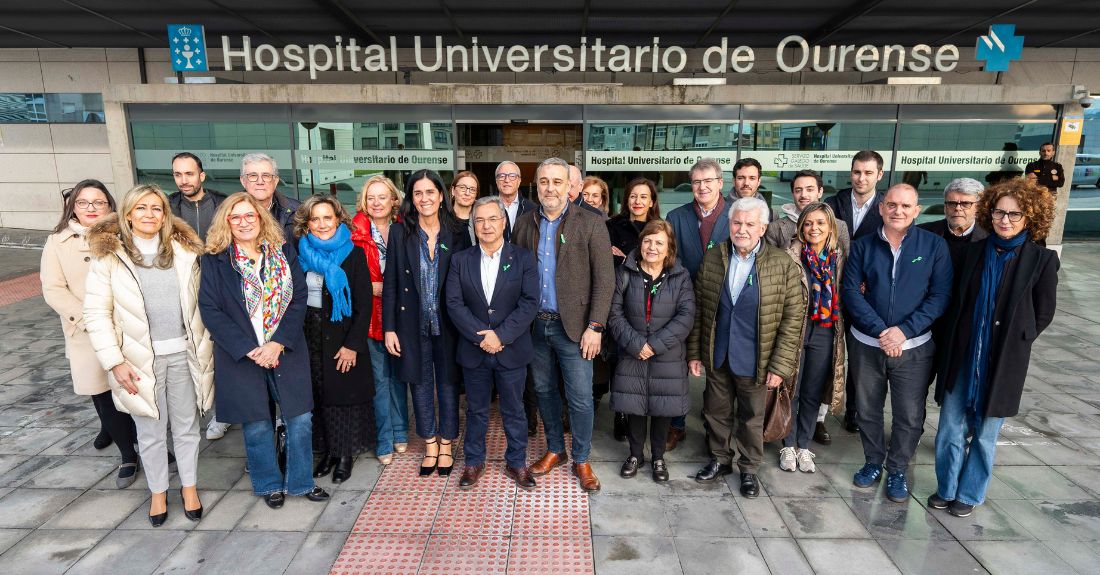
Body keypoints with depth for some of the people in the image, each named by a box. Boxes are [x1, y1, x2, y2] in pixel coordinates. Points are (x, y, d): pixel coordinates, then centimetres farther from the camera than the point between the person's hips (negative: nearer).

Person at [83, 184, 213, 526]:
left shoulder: (184, 251, 3)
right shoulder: (108, 255, -4)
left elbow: (199, 302, 6)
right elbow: (96, 313, -5)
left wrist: (204, 347, 2)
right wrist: (115, 362, -10)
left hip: (184, 353, 2)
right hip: (140, 358, -1)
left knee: (187, 426, 13)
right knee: (151, 431, 12)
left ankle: (189, 486, 30)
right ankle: (158, 490, 32)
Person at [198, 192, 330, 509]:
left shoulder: (284, 252, 1)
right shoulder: (215, 260, -3)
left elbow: (299, 298, -3)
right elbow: (210, 309, -8)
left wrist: (279, 343, -14)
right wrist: (249, 349, -15)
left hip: (286, 350, 2)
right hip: (241, 355, -1)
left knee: (300, 418, 5)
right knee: (257, 424, 9)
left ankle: (301, 480, 25)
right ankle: (269, 484, 31)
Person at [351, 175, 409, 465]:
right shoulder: (356, 232, -5)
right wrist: (372, 287, -17)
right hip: (371, 314, -2)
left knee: (399, 374, 13)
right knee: (380, 378, 4)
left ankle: (400, 433, 29)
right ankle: (384, 441, 17)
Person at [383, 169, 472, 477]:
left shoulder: (457, 234, -2)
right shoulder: (399, 233, -2)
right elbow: (390, 284, -2)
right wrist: (389, 328, -5)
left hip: (448, 324, 0)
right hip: (413, 324, 1)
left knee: (448, 384, 10)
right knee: (421, 385, 12)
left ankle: (446, 445, 28)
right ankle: (430, 445, 30)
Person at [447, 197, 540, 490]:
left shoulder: (523, 258, -2)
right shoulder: (460, 260, 3)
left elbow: (530, 303, -10)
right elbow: (454, 303, -5)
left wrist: (501, 335, -18)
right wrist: (481, 337, -15)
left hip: (511, 350, -1)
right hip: (473, 350, 1)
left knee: (514, 411, 11)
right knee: (476, 410, 15)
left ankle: (516, 463, 29)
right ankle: (474, 462, 33)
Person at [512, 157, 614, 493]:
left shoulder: (590, 224, -6)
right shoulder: (524, 224, 6)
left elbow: (604, 280, -8)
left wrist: (594, 327, -13)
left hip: (573, 326, -4)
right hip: (535, 325, 4)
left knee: (580, 398, 3)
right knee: (544, 390, 16)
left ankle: (581, 460, 24)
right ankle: (555, 450, 36)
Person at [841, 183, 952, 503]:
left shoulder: (934, 246, -3)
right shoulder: (863, 246, 0)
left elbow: (940, 296, -7)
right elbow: (850, 291, -7)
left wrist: (904, 330, -17)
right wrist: (881, 331, -17)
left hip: (914, 347, -1)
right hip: (866, 345, 1)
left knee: (910, 417, 8)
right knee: (867, 410, 14)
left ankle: (897, 470, 28)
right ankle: (873, 462, 34)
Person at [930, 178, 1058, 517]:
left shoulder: (1042, 260, -6)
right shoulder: (975, 251, 3)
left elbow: (1043, 314, 1)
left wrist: (1012, 343, 1)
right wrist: (952, 344, 4)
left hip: (1003, 362, -2)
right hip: (962, 356, 2)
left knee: (984, 434, 11)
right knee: (950, 429, 8)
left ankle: (969, 494, 28)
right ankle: (946, 488, 26)